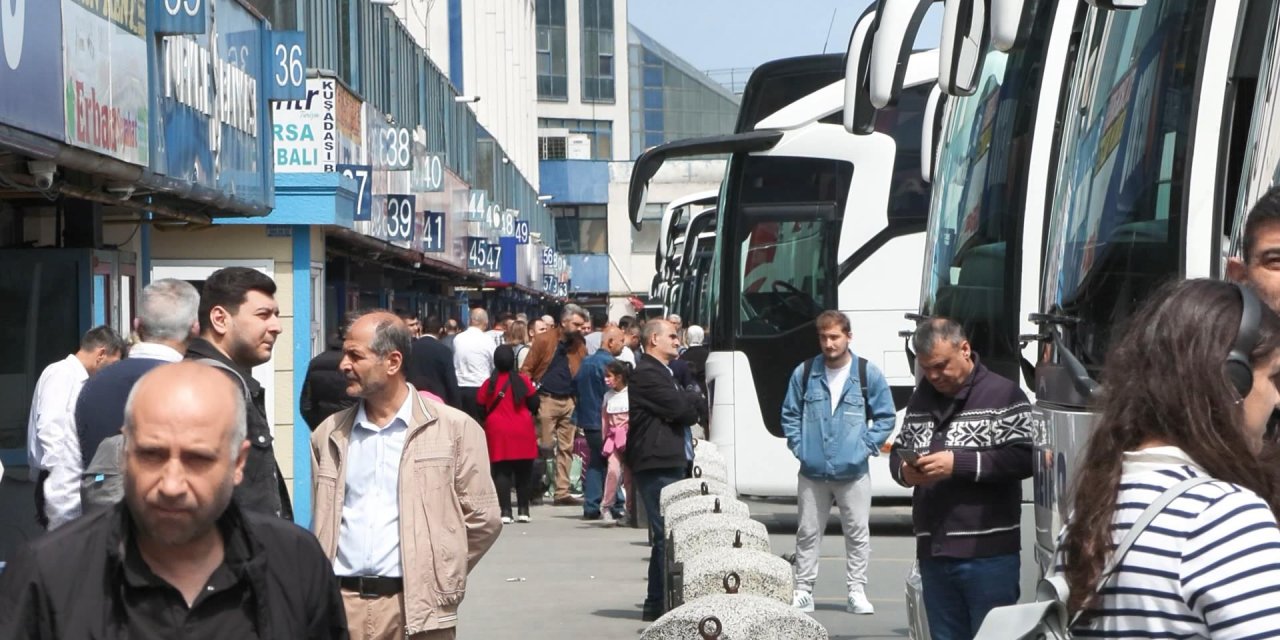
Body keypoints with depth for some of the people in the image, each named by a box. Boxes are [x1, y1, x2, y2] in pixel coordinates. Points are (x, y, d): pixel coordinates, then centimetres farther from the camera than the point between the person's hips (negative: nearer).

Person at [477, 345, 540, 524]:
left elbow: (481, 408, 4)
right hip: (522, 433, 0)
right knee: (523, 472, 11)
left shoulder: (489, 384, -3)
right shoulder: (523, 380, -5)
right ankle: (523, 510, 12)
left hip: (498, 433, 0)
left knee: (502, 472, 2)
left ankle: (505, 512, -5)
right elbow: (534, 404, 0)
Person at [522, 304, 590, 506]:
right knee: (545, 446, -3)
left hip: (569, 401, 5)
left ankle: (562, 492, 11)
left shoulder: (579, 346, 9)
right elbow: (527, 370, -5)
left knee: (566, 448, 6)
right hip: (547, 399, -5)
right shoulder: (544, 341, -5)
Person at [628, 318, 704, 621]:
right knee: (666, 535, -11)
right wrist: (692, 400, 4)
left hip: (670, 462, 10)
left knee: (665, 536, 11)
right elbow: (681, 408, -16)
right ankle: (661, 603, -9)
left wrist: (688, 404, -2)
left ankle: (657, 603, 15)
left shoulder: (662, 374, 23)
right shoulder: (647, 375, -11)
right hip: (656, 464, -10)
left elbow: (688, 410, 19)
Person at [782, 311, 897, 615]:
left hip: (853, 472, -1)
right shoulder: (804, 373, 1)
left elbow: (885, 417, 3)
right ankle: (803, 590, 15)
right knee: (808, 533, 8)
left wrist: (866, 447, -5)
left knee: (858, 533, 3)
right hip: (812, 472, 1)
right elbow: (790, 414, 11)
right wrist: (798, 446, 1)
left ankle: (856, 592, 11)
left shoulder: (869, 374, -3)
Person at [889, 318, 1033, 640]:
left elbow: (1024, 458, -14)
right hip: (933, 553, 6)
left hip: (988, 553, -6)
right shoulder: (921, 399, 15)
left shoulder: (1002, 394, -5)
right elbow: (897, 451, 22)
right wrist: (904, 471, -2)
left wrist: (958, 463, -18)